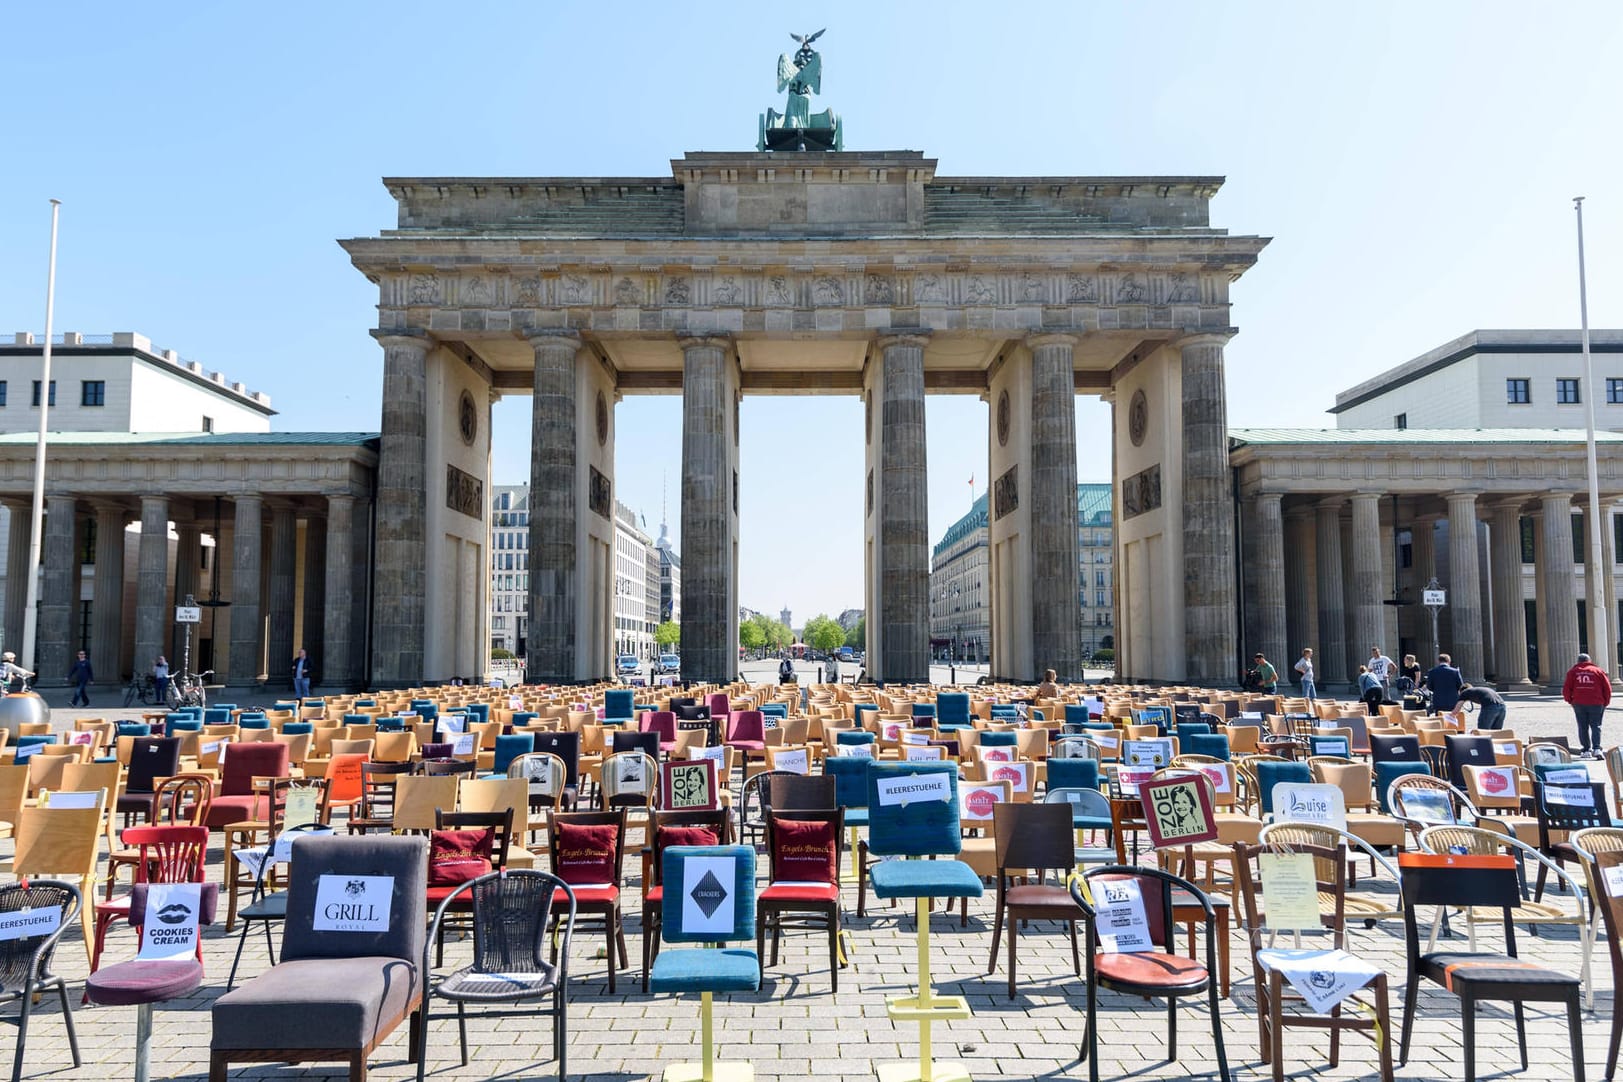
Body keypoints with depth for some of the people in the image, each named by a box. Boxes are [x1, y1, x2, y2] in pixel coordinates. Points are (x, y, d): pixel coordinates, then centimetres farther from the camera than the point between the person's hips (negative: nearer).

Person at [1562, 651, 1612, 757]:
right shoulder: (1598, 671, 7)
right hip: (1596, 704, 0)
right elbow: (1607, 688, 3)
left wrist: (1570, 700, 15)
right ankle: (1596, 748, -12)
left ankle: (1587, 750, 9)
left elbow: (1566, 689, 2)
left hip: (1579, 704, 0)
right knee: (1595, 726, 4)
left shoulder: (1573, 671, 8)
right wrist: (1606, 703, 13)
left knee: (1583, 727, 9)